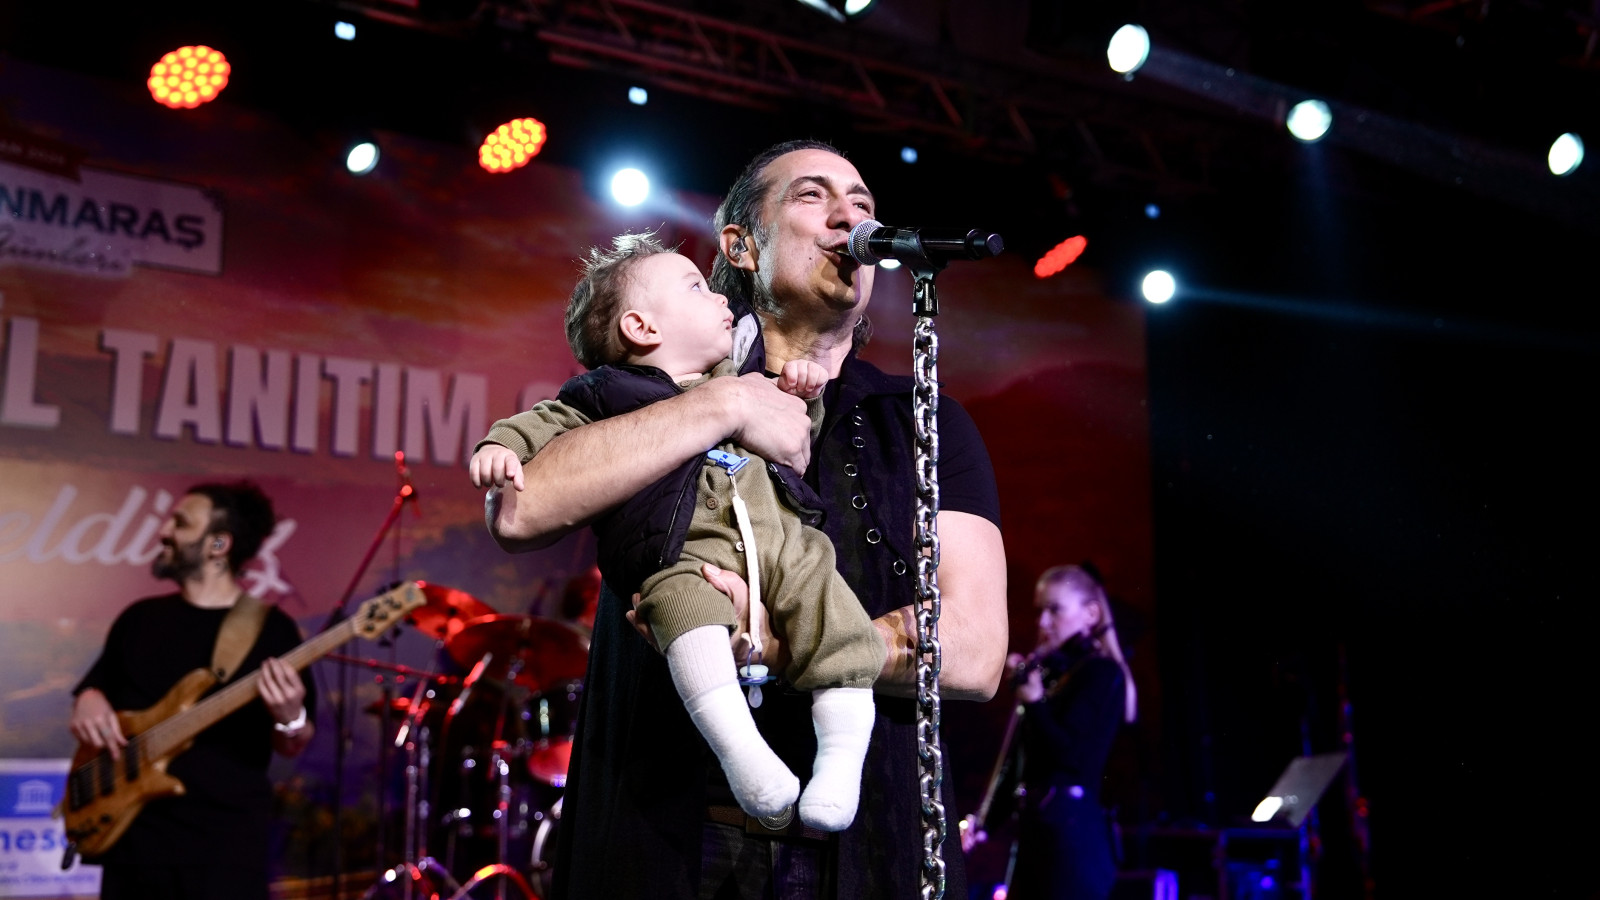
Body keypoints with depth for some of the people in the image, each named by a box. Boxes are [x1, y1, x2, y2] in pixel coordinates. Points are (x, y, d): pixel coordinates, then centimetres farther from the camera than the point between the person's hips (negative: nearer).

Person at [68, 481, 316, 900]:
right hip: (132, 831, 5)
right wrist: (88, 701, -1)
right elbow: (96, 685, 22)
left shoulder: (270, 628, -1)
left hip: (225, 837, -4)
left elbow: (291, 746, -1)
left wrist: (290, 717, -24)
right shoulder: (141, 617, 12)